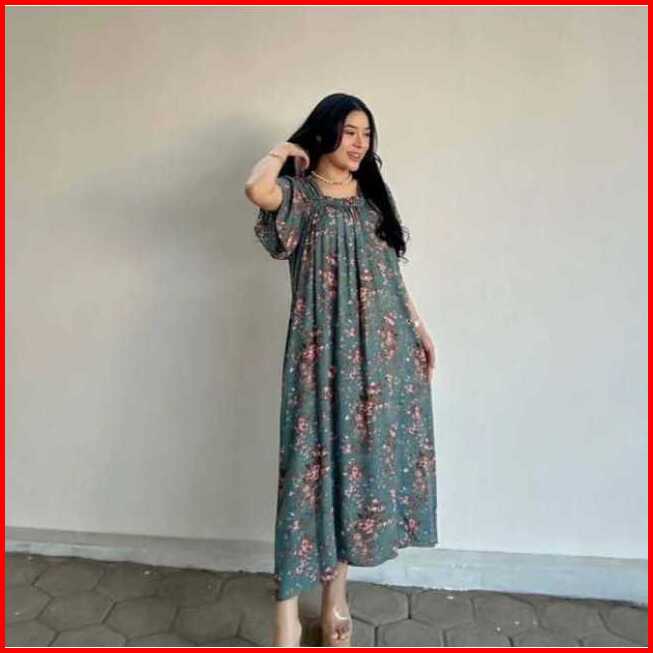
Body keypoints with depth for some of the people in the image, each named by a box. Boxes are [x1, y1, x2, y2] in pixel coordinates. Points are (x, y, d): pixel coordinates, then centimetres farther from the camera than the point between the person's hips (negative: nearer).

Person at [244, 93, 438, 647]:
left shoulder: (372, 196, 17)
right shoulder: (300, 193, 0)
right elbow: (257, 190, -25)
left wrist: (420, 330, 14)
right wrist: (283, 150, -4)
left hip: (384, 347, 6)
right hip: (327, 348, -6)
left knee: (360, 459, 10)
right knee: (316, 461, -7)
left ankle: (336, 596, 26)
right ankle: (288, 613, 4)